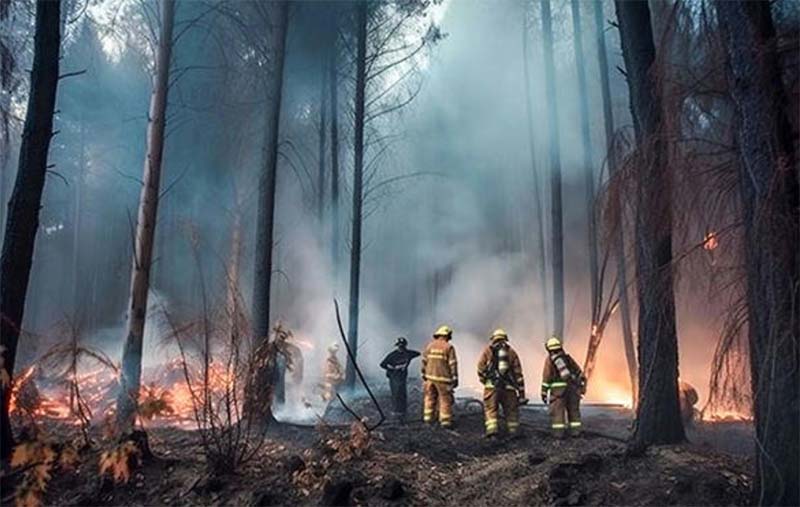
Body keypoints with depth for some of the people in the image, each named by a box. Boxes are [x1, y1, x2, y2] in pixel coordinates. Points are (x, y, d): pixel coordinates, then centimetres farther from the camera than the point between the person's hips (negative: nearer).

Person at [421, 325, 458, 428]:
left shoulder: (430, 345, 5)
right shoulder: (449, 347, -8)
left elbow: (424, 361, 10)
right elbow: (453, 364, -10)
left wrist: (424, 374, 19)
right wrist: (455, 378, -5)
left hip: (430, 377, 5)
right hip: (443, 378, -5)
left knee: (430, 397, 16)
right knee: (445, 399, 2)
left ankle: (428, 417, 18)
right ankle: (445, 421, 3)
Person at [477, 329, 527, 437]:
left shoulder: (487, 351, 9)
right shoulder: (512, 352, 13)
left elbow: (480, 369, 1)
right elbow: (518, 374, 9)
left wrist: (485, 381, 17)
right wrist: (521, 393, 10)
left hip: (491, 386, -1)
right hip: (509, 387, 2)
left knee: (491, 410, 3)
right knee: (511, 412, 13)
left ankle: (491, 430, -10)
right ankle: (514, 433, 14)